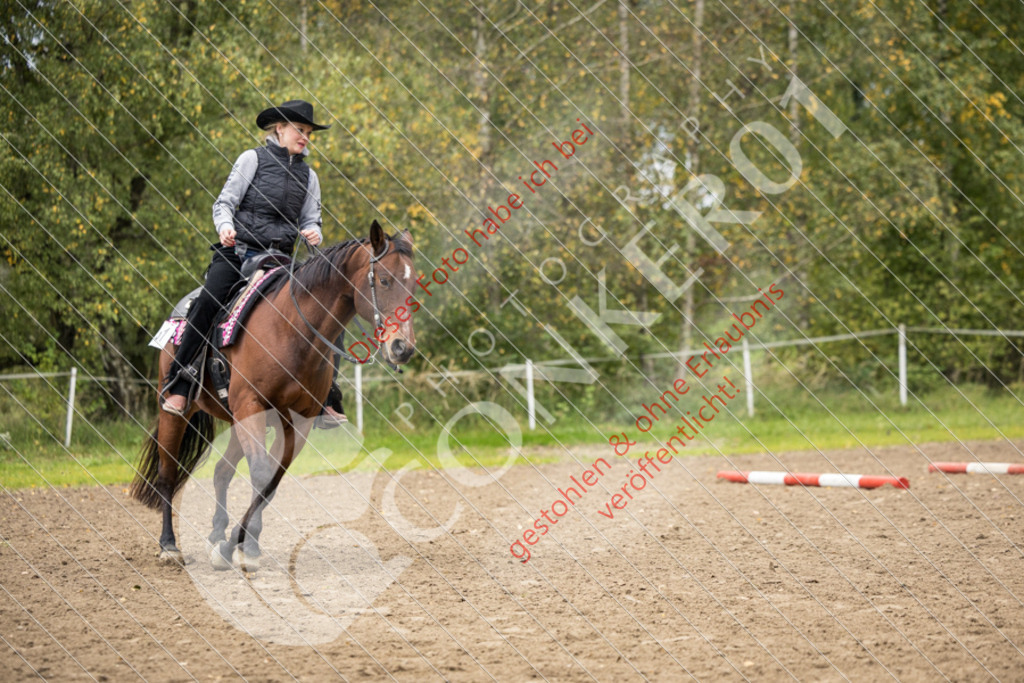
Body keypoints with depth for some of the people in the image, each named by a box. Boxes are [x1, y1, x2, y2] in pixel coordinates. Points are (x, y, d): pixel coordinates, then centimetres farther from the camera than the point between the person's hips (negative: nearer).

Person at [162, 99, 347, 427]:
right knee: (208, 302, -27)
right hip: (238, 250, -4)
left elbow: (310, 219, 18)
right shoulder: (253, 159, 5)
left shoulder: (308, 175, 17)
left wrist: (313, 233, -6)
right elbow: (224, 201, 2)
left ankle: (327, 400, -3)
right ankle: (177, 389, -25)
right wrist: (225, 226, -20)